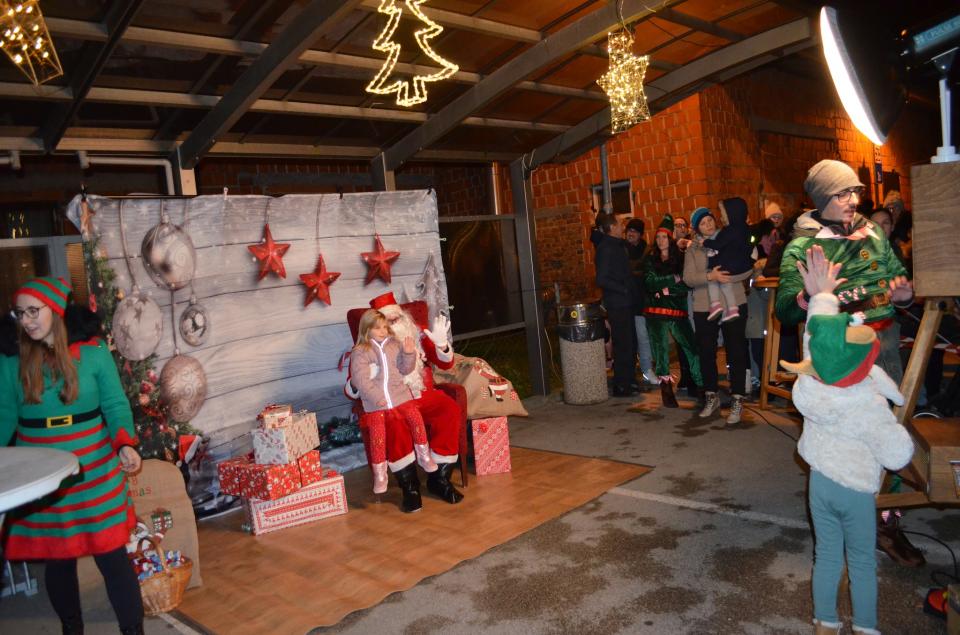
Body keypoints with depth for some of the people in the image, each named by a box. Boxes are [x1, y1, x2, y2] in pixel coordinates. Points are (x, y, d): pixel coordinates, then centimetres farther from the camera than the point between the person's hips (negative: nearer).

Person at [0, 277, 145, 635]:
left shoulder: (93, 352, -5)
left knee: (112, 555, 0)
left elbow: (115, 405, -5)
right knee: (57, 559, 14)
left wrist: (126, 444, -19)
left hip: (94, 472, -2)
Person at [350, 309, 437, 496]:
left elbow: (404, 370, 10)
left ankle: (423, 456, 4)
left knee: (416, 417, -15)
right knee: (377, 433, -13)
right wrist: (376, 397, -20)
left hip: (399, 394, 3)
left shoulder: (394, 345, 11)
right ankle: (379, 473, 2)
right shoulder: (360, 352, -3)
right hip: (374, 400, -3)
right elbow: (360, 379, -12)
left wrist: (409, 354, -7)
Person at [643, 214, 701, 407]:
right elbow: (649, 282, -7)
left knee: (691, 347, -6)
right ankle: (666, 389, 3)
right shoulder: (650, 259, 8)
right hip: (656, 311, -1)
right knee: (660, 350, -4)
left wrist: (667, 290, -12)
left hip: (677, 310, 1)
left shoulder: (680, 258, 9)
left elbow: (687, 284, -2)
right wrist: (674, 279, -10)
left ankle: (701, 384, 6)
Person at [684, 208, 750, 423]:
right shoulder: (692, 250, 6)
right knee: (706, 353, 9)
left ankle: (737, 400, 10)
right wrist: (710, 276, -21)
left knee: (736, 353, 0)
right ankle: (712, 397, 26)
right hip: (704, 308, 1)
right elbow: (688, 278, -7)